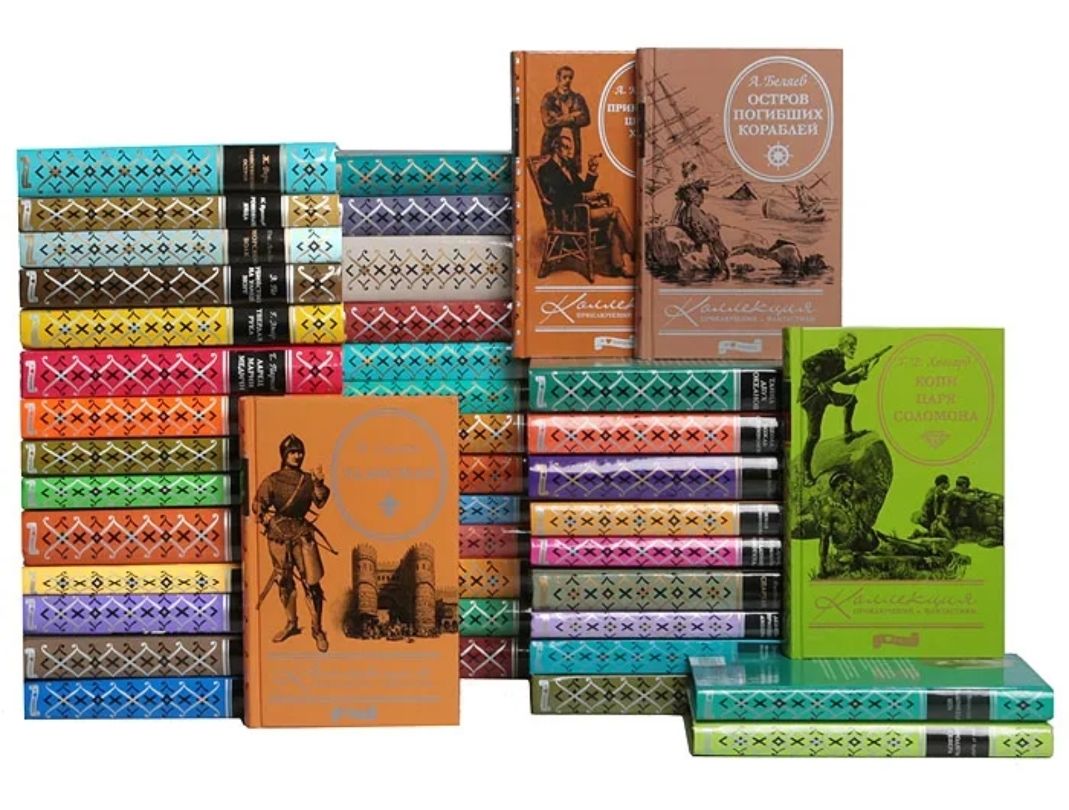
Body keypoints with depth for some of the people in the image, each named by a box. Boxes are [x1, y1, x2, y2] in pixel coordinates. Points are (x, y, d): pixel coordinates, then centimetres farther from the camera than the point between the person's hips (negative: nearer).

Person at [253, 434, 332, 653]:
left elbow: (320, 502, -4)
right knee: (284, 581, 10)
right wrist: (264, 520, -15)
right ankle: (291, 624, 27)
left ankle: (317, 629, 0)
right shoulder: (272, 481, 2)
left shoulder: (308, 479, 7)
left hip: (302, 532, 0)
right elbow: (258, 503, -1)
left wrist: (319, 484, -17)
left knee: (311, 582, -8)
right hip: (278, 534, 0)